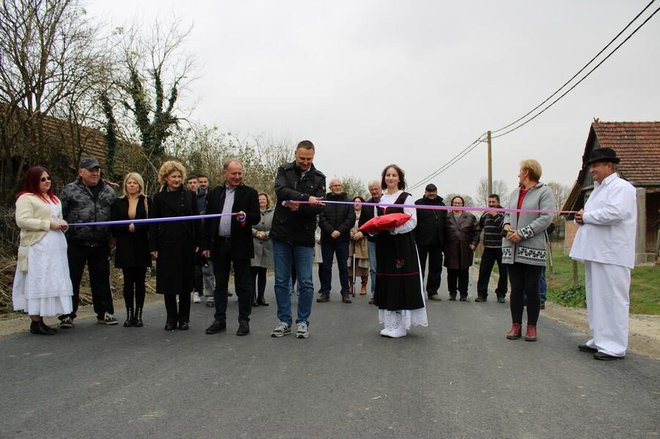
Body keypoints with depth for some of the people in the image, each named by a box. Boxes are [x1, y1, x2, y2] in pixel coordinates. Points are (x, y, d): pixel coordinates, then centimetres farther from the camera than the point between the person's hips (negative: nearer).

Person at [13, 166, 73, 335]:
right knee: (37, 283, -7)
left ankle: (41, 320, 12)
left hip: (55, 248, 8)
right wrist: (48, 224, -17)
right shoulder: (26, 198, -4)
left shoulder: (54, 199, 22)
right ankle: (35, 323, -4)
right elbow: (22, 221, -15)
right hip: (37, 247, -8)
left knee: (51, 283, 7)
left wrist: (62, 224, 8)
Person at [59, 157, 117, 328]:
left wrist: (111, 237, 10)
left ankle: (104, 313, 21)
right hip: (76, 245, -3)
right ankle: (67, 315, 13)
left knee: (101, 280, 11)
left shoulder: (108, 191, 11)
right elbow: (60, 214, 1)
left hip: (101, 246, 3)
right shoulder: (70, 190, 0)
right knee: (72, 280, 3)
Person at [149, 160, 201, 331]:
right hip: (166, 245, -1)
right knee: (168, 281, 3)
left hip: (186, 245, 1)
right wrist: (153, 247, -3)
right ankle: (171, 318, 14)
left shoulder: (189, 196, 7)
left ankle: (184, 318, 15)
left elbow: (196, 220, 6)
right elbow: (153, 224, 3)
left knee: (185, 281, 5)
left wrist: (197, 243, 0)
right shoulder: (159, 198, 4)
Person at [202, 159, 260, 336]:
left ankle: (244, 321, 11)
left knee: (243, 286, 3)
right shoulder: (215, 193, 10)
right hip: (219, 245, 4)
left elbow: (256, 217, -4)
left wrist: (245, 216, -27)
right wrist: (206, 245, 6)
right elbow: (208, 220, 11)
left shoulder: (250, 193, 0)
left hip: (240, 245, -3)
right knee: (220, 285, 11)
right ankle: (220, 320, 20)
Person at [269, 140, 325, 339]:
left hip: (304, 236, -1)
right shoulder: (284, 170, 4)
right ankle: (284, 321, 18)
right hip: (282, 233, 1)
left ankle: (302, 321, 15)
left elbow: (318, 207, -7)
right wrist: (306, 198, -28)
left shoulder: (318, 178, 4)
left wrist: (298, 207, -23)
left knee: (305, 283, 2)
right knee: (281, 281, 7)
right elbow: (281, 191, -16)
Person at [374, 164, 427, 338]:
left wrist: (393, 229, -23)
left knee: (401, 284, -7)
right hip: (384, 245, 6)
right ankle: (391, 324, 15)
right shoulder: (381, 199, 16)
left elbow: (412, 222, -10)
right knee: (386, 284, 7)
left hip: (402, 245, -6)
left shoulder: (406, 198, -3)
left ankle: (401, 325, -1)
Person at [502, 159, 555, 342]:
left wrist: (522, 233, -16)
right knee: (516, 288, 6)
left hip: (533, 249, -5)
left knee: (532, 289, 2)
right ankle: (516, 325, 13)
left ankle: (531, 327, 12)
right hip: (512, 249, 5)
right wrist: (507, 225, -2)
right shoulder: (515, 193, 17)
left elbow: (545, 218, -13)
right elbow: (507, 213, 22)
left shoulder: (544, 192, -3)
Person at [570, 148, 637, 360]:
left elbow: (615, 213, -25)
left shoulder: (622, 187, -9)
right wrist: (582, 217, 5)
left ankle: (614, 347, 0)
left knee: (612, 300, -6)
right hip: (596, 253, 10)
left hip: (611, 256, -10)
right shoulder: (598, 189, 22)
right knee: (596, 300, 14)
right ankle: (599, 340, 23)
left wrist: (586, 217, -12)